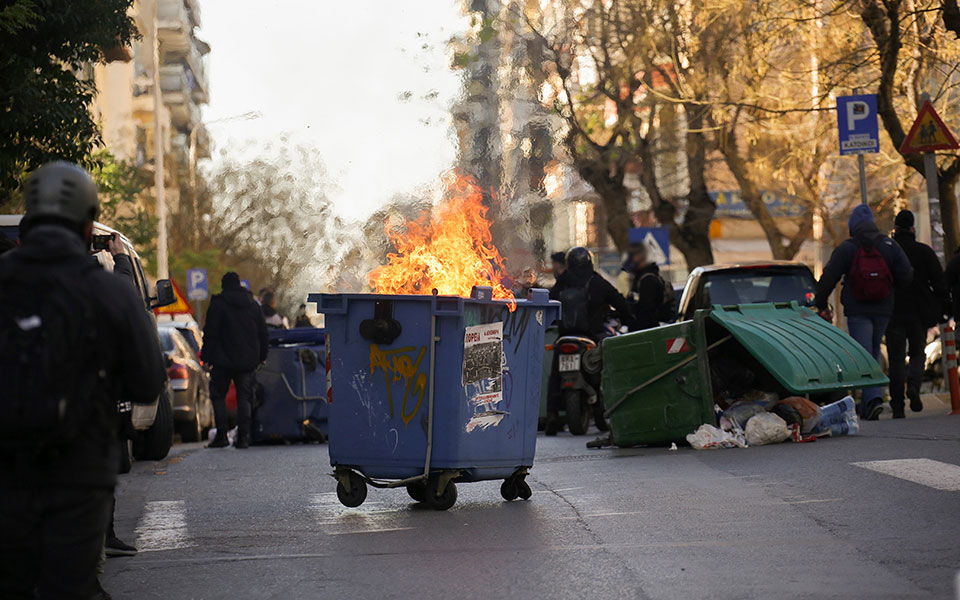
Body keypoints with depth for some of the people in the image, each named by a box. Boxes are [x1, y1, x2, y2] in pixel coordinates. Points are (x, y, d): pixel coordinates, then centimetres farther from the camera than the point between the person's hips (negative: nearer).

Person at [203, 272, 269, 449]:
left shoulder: (218, 304, -4)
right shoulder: (253, 305, 12)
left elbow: (210, 333, -6)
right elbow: (262, 333, 16)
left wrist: (207, 358, -3)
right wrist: (261, 356, 21)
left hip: (224, 361, -4)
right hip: (247, 361, 4)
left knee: (218, 395, 5)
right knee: (244, 397, 6)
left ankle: (222, 435, -2)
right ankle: (243, 436, -3)